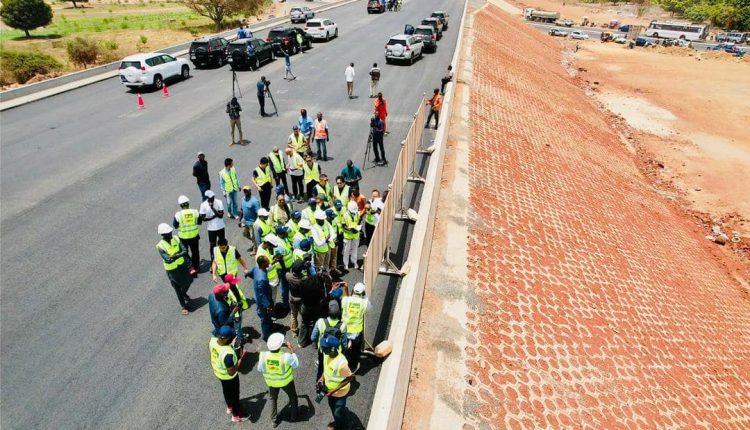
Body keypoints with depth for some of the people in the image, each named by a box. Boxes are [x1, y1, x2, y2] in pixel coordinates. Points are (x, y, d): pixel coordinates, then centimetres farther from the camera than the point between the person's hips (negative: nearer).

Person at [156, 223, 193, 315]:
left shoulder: (176, 239, -11)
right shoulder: (161, 246, -23)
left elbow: (185, 251, -18)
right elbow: (168, 260, -30)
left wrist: (177, 255, -37)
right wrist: (179, 255, -43)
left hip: (182, 265, 4)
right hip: (172, 269, -4)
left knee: (189, 280, 21)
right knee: (177, 288, 10)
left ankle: (184, 293, 53)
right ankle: (184, 306, 29)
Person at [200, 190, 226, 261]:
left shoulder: (219, 202, -11)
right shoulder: (203, 205, -13)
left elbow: (221, 215, -18)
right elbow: (203, 218, -12)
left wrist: (213, 208, -25)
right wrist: (214, 216, -20)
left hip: (220, 227, 2)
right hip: (211, 228, -2)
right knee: (212, 244, 10)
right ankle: (213, 258, 28)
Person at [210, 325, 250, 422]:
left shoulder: (212, 340, -24)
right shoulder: (228, 353, -45)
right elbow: (231, 372, -33)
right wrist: (241, 358, -28)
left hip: (217, 372, 7)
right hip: (229, 377, -7)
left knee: (226, 390, 34)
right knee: (234, 395, 22)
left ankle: (229, 407, 61)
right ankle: (236, 416, 46)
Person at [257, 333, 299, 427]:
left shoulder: (263, 355, -32)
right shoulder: (286, 356, -39)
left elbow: (259, 369, -11)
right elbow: (296, 365, -18)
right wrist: (291, 350, -13)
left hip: (271, 382, 2)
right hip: (286, 381, -2)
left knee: (273, 399, 31)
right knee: (292, 397, 28)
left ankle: (274, 420, 43)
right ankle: (293, 416, 46)